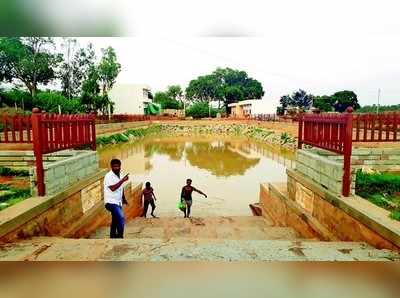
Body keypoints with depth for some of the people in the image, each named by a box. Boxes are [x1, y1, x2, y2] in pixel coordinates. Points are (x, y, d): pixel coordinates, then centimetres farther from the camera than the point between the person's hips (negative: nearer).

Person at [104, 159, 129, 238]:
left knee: (115, 221, 17)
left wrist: (123, 199, 23)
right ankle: (120, 236, -10)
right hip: (111, 202, -8)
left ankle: (113, 236, 30)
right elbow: (113, 188, -29)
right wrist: (123, 180, -30)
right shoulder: (109, 176, -16)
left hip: (118, 202, 8)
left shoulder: (120, 174, 8)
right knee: (121, 219, -20)